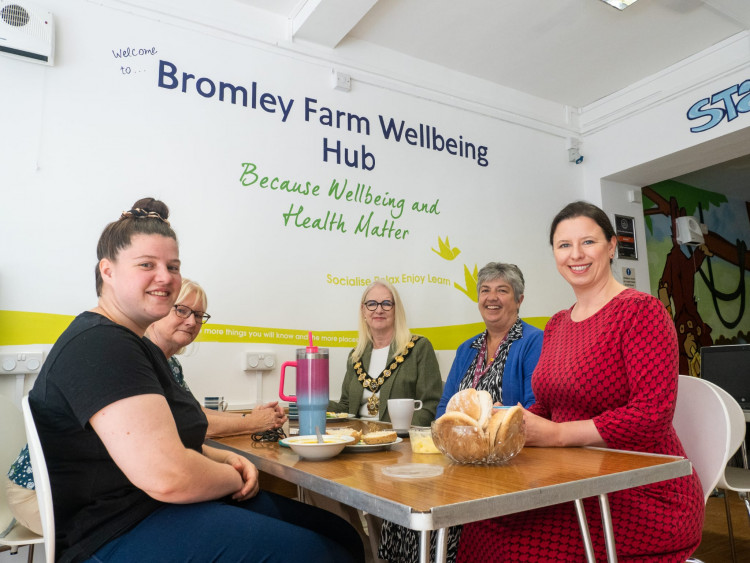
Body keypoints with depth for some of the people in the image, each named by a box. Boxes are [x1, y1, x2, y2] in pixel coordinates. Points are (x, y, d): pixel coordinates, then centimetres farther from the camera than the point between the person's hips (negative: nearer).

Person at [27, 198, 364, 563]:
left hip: (166, 505, 10)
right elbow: (167, 476, -28)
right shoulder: (98, 344, -19)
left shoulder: (134, 344, 14)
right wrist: (234, 477, -8)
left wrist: (225, 458, 4)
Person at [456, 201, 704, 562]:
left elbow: (653, 414, -18)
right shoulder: (556, 325, 11)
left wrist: (556, 434, -21)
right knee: (482, 526, -14)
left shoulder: (641, 310, -10)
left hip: (643, 495, -6)